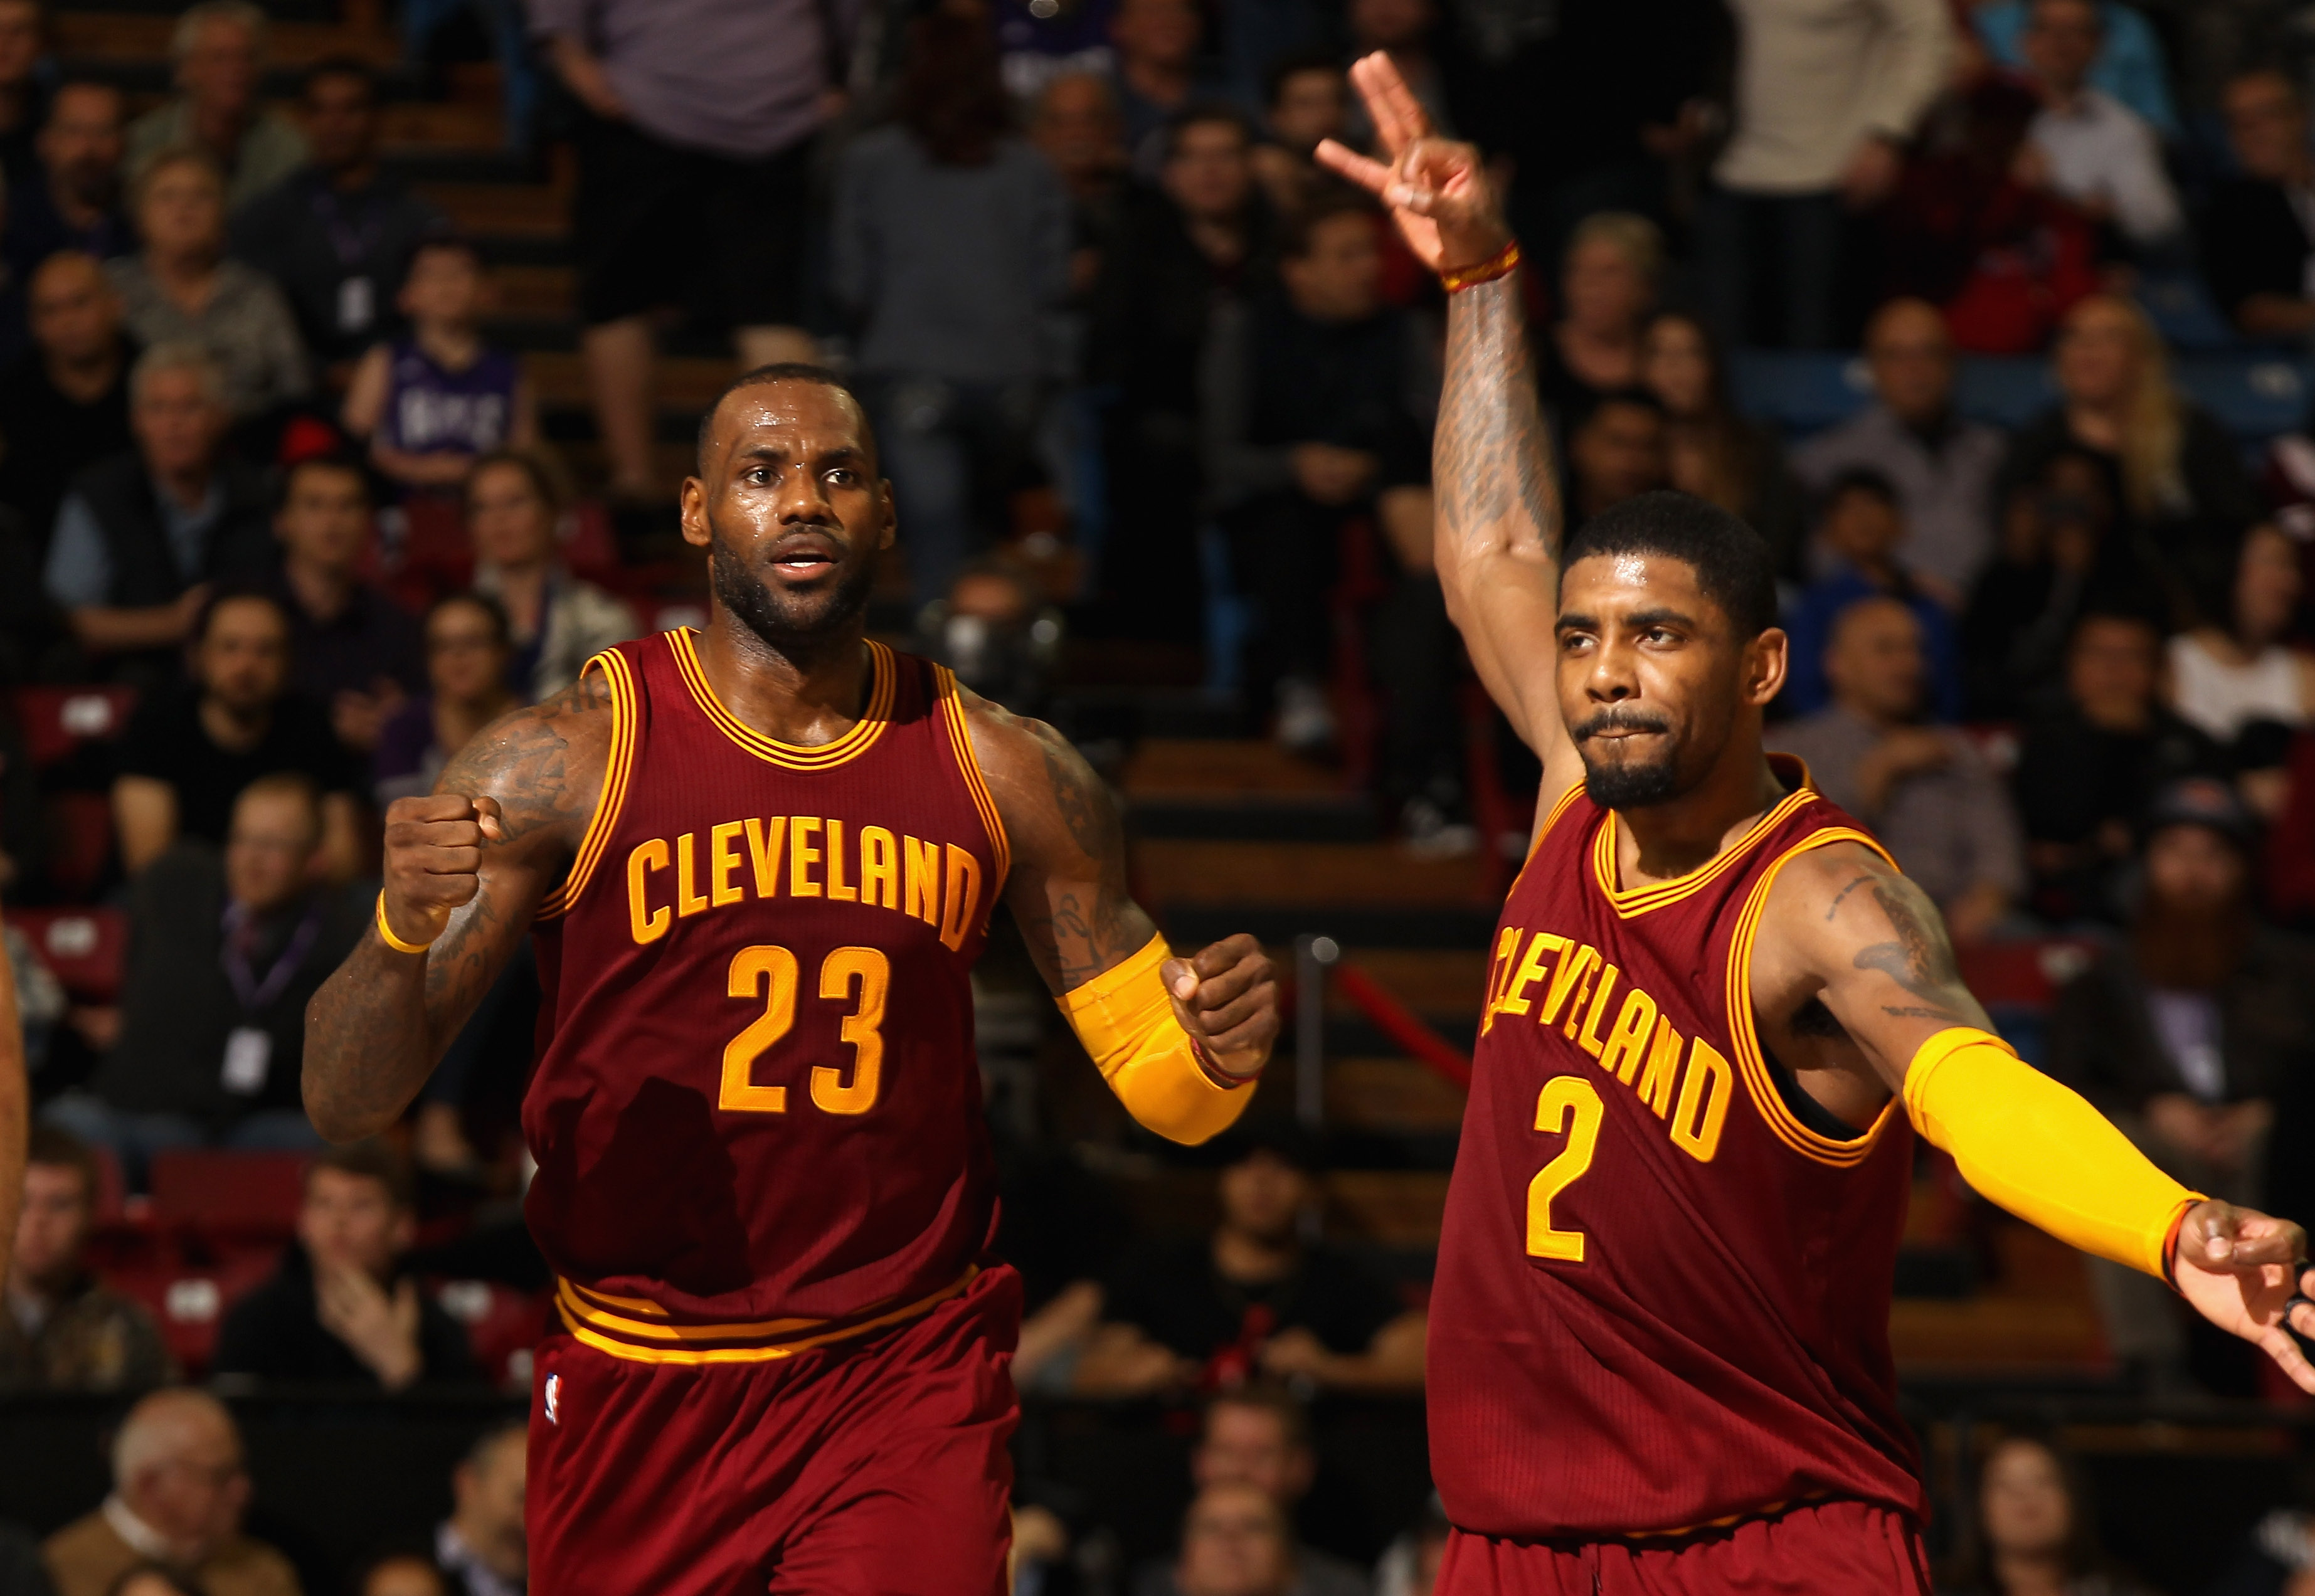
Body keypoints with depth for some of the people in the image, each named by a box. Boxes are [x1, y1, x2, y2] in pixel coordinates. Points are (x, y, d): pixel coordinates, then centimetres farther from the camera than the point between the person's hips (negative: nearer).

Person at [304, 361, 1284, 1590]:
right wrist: (403, 929, -30)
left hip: (906, 1388, 1)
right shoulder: (563, 760, -6)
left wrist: (1214, 1061, -15)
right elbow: (343, 1107, -9)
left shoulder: (1005, 774, 3)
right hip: (641, 1387, 0)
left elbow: (1156, 1086, 9)